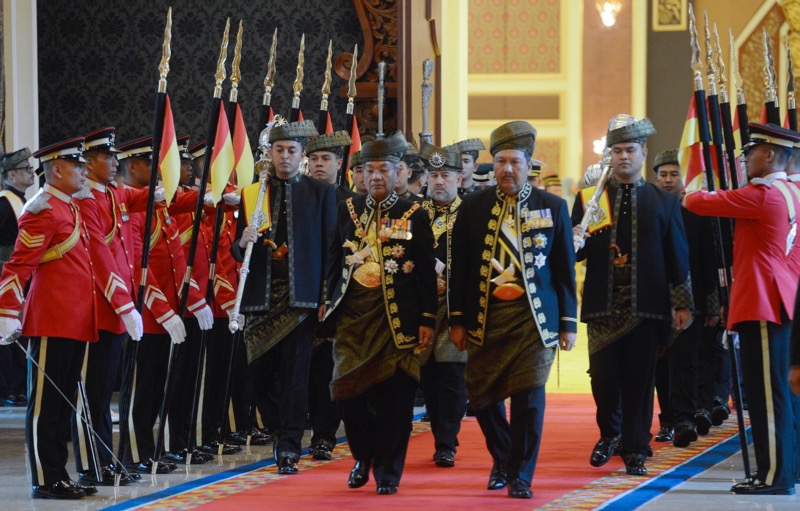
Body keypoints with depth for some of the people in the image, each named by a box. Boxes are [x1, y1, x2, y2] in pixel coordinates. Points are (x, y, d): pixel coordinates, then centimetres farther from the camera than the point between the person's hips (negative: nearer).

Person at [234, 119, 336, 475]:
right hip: (261, 295, 3)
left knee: (295, 369, -7)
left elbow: (330, 246, 2)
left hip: (301, 295, -3)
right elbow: (237, 252, 11)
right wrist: (243, 242, -14)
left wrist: (327, 296, -5)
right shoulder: (251, 194, 10)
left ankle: (289, 448, -8)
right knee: (263, 370, 6)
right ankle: (279, 430, 28)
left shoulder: (321, 193, 5)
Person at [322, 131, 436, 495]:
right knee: (346, 391, -3)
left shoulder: (414, 216, 2)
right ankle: (364, 455, 20)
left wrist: (427, 320, -4)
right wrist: (330, 304, 8)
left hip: (396, 318, -2)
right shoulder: (348, 210, 10)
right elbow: (335, 260, 14)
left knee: (394, 397, -1)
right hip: (352, 317, 2)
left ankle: (388, 474, 8)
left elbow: (427, 273, 1)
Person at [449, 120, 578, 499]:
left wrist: (568, 324, 2)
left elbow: (565, 270, 4)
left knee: (529, 395, -9)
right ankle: (501, 460, 29)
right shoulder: (473, 207, 4)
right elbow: (459, 267, 6)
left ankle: (520, 476, 2)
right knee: (483, 396, 5)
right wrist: (457, 321, 3)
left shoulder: (553, 207, 3)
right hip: (485, 318, 2)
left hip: (534, 317, -2)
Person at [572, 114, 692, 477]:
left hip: (647, 306, 0)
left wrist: (682, 304, 3)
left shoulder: (664, 202, 8)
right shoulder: (589, 198, 8)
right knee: (603, 375, 0)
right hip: (603, 305, 0)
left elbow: (677, 257, 7)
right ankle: (610, 434, 24)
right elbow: (576, 252, 7)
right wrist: (577, 243, -17)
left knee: (640, 378, 0)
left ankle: (634, 450, 8)